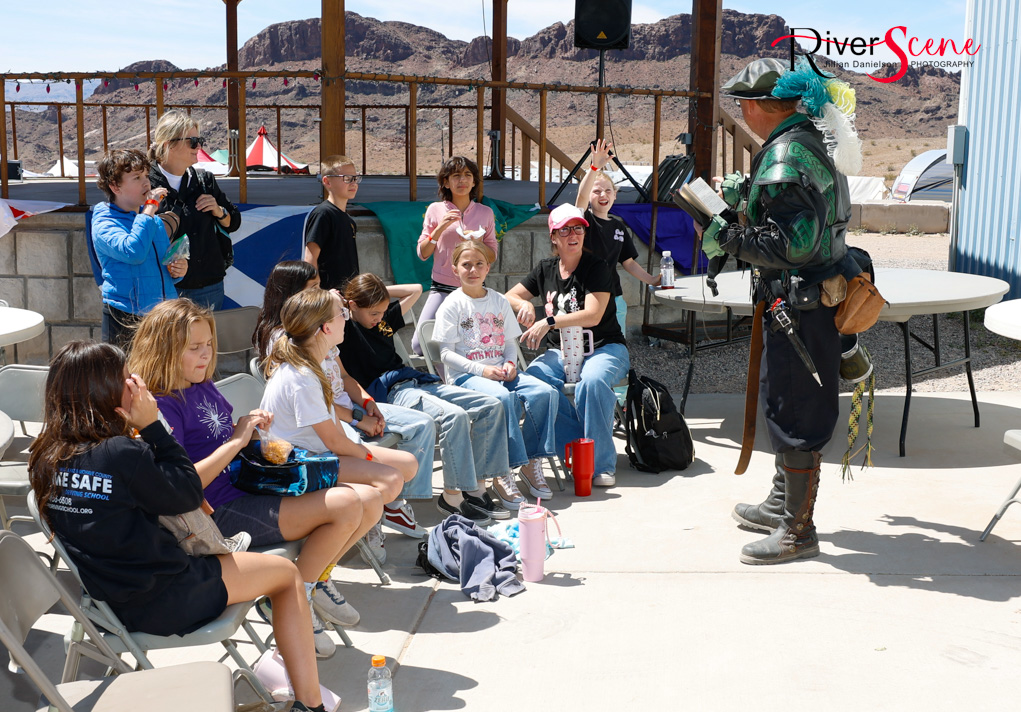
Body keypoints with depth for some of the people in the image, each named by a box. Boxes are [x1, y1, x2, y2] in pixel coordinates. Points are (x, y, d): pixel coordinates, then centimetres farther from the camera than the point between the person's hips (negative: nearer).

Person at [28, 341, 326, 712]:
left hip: (112, 598, 8)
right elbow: (189, 493, -12)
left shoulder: (44, 459, -3)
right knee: (288, 574, 12)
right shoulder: (122, 453, -27)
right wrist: (152, 426, -12)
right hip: (163, 601, -8)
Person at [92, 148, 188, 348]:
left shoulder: (155, 221, 15)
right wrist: (149, 208, -18)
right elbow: (133, 252, -27)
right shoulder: (104, 225, -7)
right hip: (125, 321, -6)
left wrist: (179, 270, 2)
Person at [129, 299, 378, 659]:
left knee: (368, 501, -3)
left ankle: (316, 580, 16)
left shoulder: (204, 387, 13)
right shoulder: (161, 407, -13)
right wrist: (235, 441, -19)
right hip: (221, 514, -9)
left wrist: (250, 428, 4)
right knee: (347, 505, -22)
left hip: (251, 489, 9)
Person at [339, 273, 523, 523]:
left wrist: (383, 291, 20)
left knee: (490, 406, -3)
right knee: (454, 416, -34)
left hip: (416, 381, 9)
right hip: (389, 393, -9)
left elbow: (415, 290, 29)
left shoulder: (384, 320, 19)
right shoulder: (346, 329, -3)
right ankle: (453, 496, -23)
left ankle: (476, 488, -4)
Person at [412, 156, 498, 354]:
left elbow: (492, 254, 9)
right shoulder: (435, 210, 2)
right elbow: (422, 254, 2)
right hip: (442, 288, -1)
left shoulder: (485, 213, 5)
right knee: (419, 345, -11)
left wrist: (476, 243, -11)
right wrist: (439, 229, -12)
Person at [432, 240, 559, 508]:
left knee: (545, 392, -20)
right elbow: (446, 353, -6)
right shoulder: (452, 305, 0)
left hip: (499, 371, 5)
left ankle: (531, 462, -10)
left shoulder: (499, 301, 15)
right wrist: (481, 369, -17)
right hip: (465, 375, -5)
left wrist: (510, 363, -5)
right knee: (503, 397, -36)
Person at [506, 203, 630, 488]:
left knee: (592, 380, -38)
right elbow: (510, 296, 18)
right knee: (531, 378, -28)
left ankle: (602, 464, -25)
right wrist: (525, 305, -6)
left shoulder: (597, 268, -6)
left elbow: (592, 315, -17)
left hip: (604, 348, -4)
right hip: (561, 352, 4)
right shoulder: (545, 269, 10)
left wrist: (549, 321, -26)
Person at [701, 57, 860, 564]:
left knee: (793, 412, -2)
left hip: (800, 306, -11)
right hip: (810, 298, 11)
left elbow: (791, 243, -27)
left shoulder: (786, 156, -21)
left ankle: (798, 531, 9)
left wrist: (728, 237, -16)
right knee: (781, 403, 21)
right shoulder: (811, 140, 12)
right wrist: (747, 198, 15)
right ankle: (782, 503, 36)